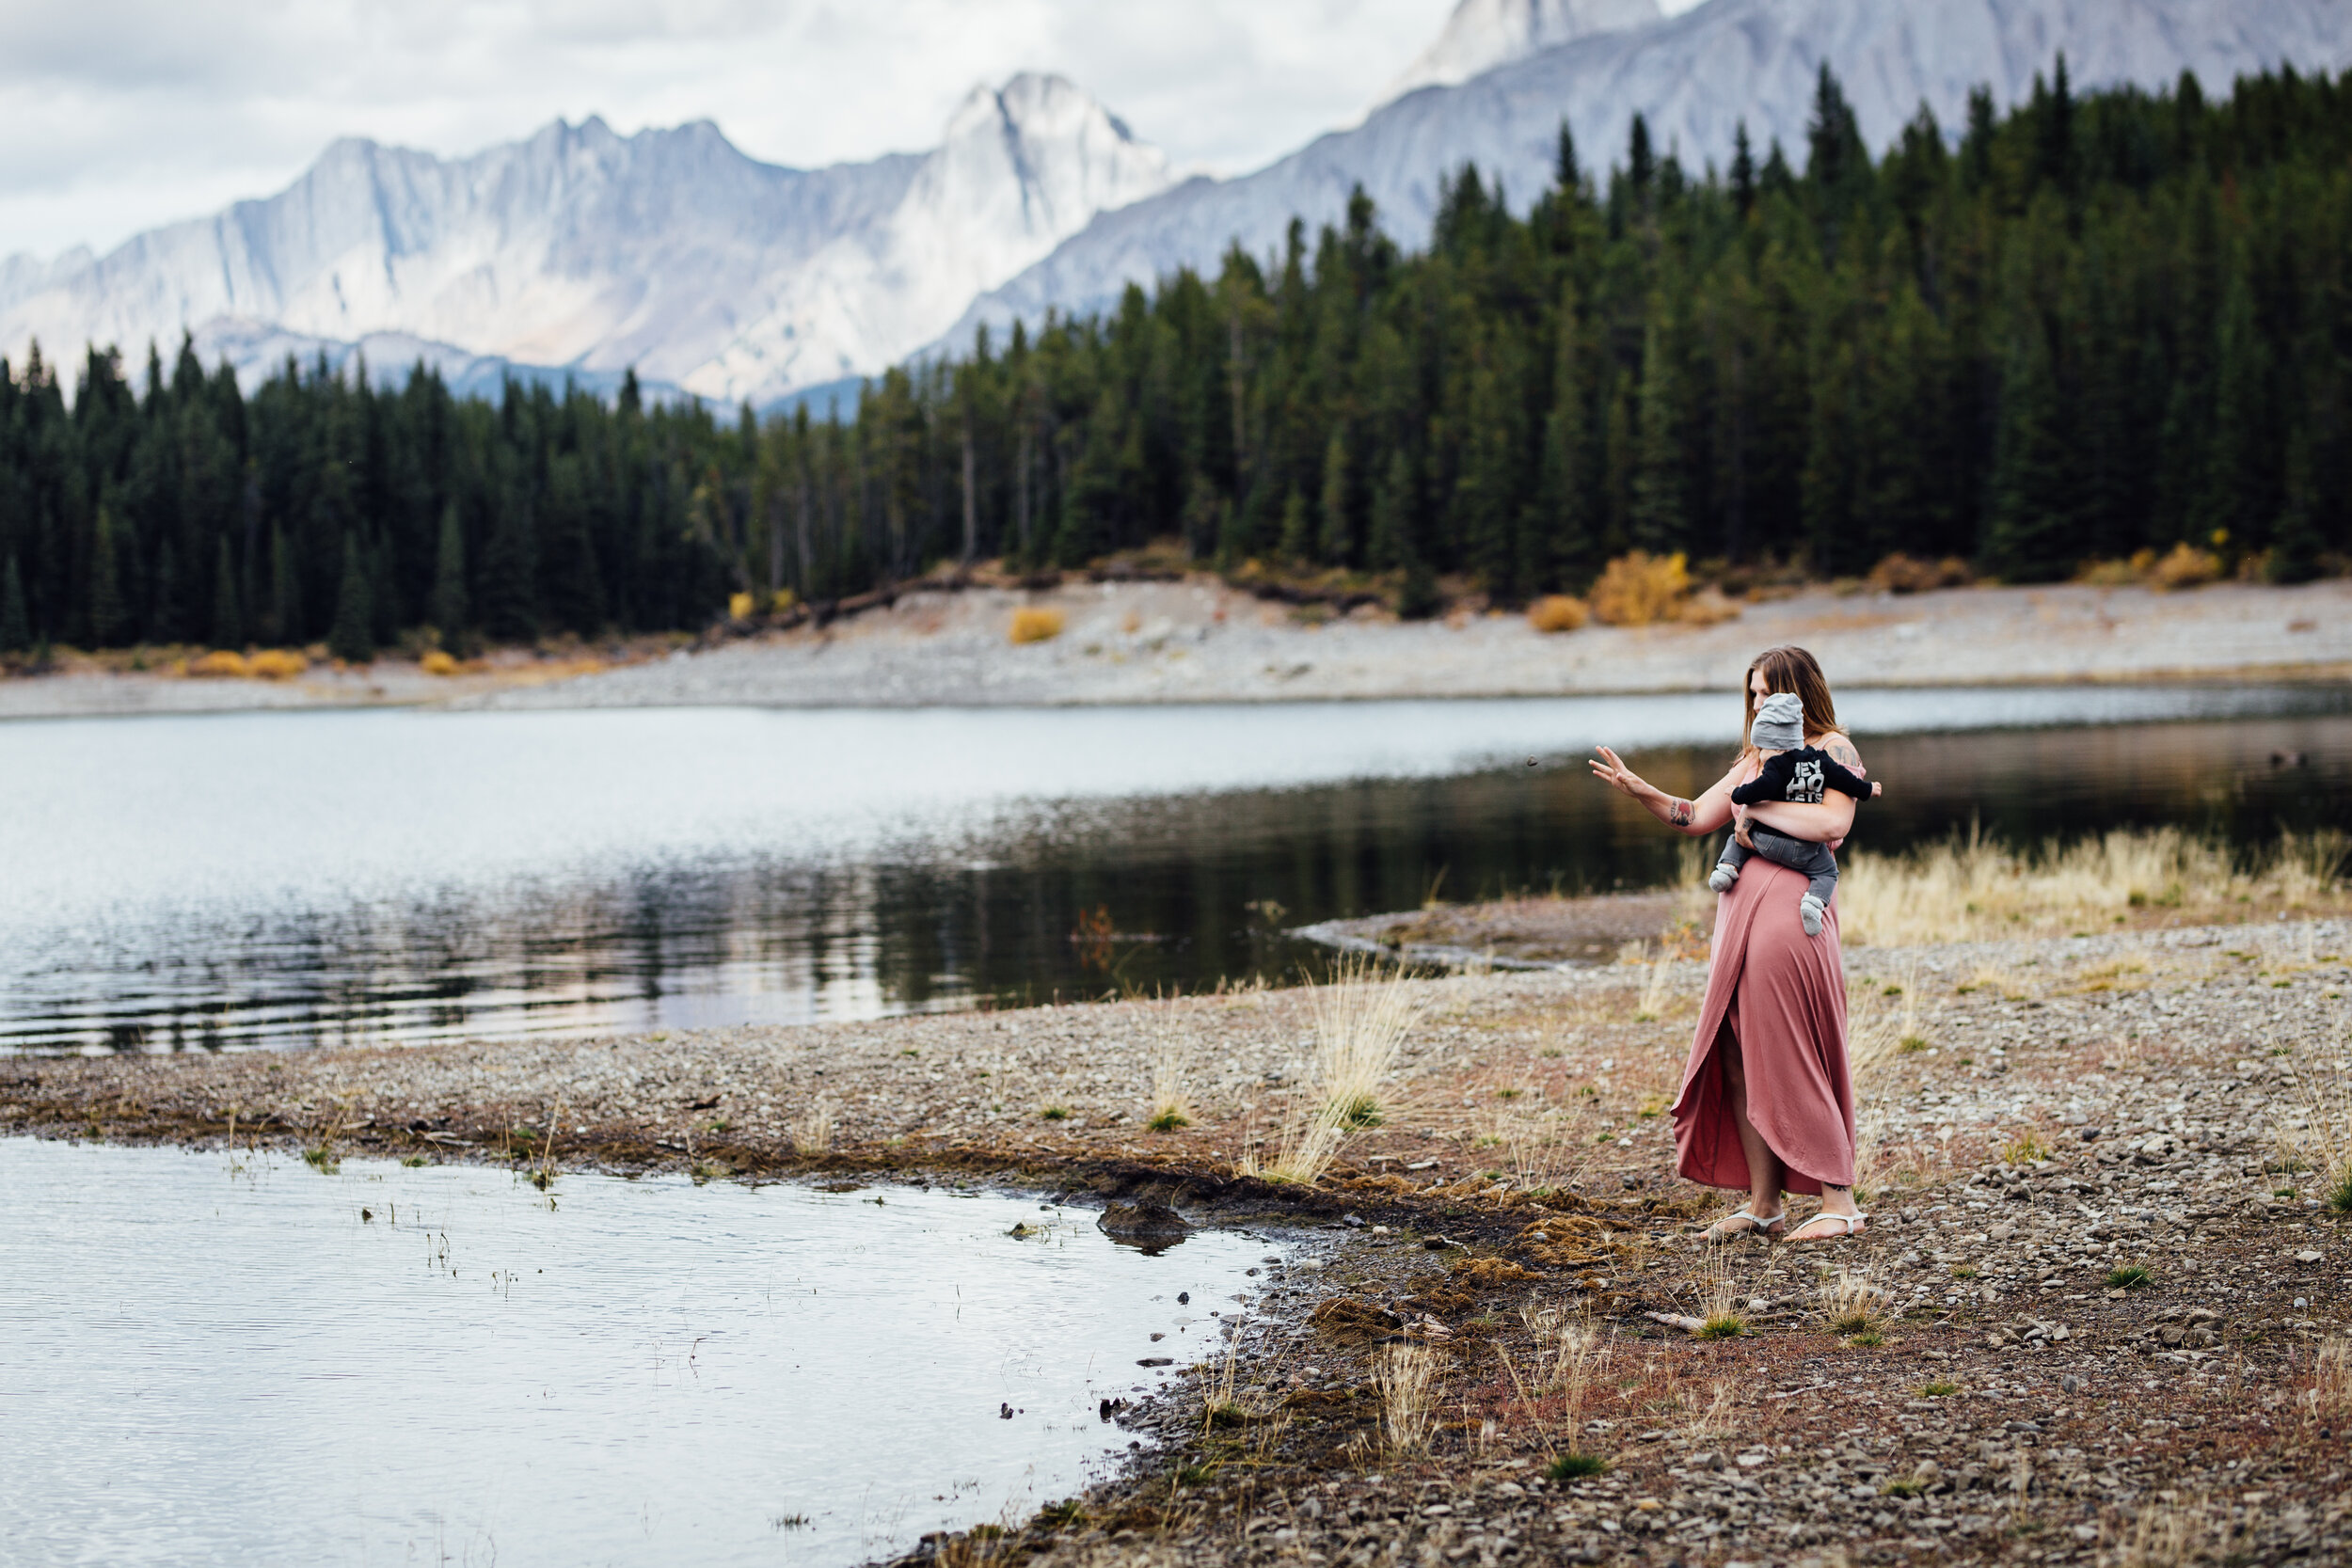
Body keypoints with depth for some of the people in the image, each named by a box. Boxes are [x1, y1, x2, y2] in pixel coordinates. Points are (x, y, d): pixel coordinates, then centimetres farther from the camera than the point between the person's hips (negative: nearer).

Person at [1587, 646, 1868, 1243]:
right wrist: (1639, 790, 7)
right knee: (1739, 1059, 6)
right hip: (1739, 913, 8)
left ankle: (1839, 1202, -1)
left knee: (1790, 1062, -7)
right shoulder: (1757, 758, 22)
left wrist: (1757, 810, -11)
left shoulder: (1832, 749, -1)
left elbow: (1834, 823, -18)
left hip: (1791, 914, -8)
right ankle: (1763, 1204, 12)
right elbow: (1696, 817, 21)